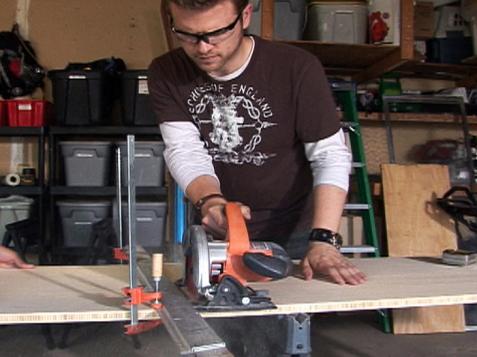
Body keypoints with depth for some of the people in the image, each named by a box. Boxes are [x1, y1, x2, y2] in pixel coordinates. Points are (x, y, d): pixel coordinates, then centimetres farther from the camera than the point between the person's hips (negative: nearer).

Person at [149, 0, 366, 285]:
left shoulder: (297, 68, -19)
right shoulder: (166, 74, -11)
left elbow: (330, 156, -18)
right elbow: (185, 152, -17)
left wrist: (323, 241, -29)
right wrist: (209, 199, -38)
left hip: (294, 234, -1)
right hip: (217, 235, 2)